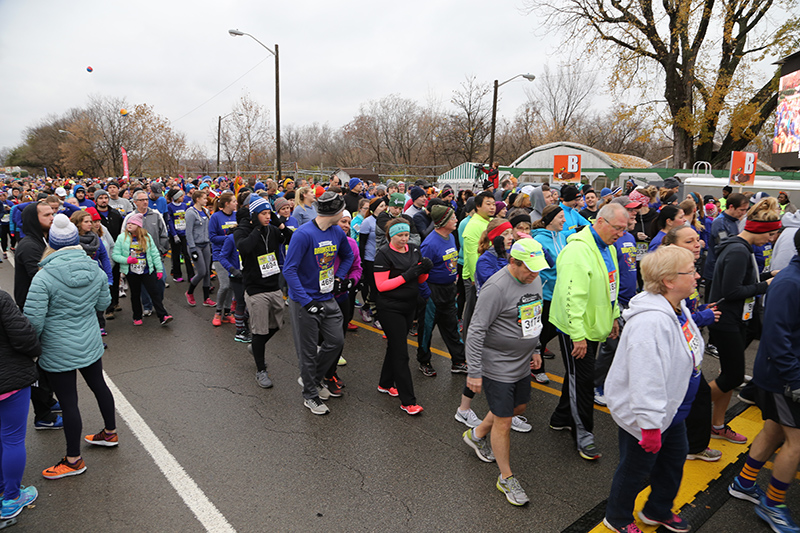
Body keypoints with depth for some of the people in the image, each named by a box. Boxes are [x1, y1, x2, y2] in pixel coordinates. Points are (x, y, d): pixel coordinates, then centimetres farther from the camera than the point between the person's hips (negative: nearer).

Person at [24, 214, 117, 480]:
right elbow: (104, 303, 7)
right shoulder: (96, 270, -6)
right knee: (98, 385, 23)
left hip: (58, 352, -5)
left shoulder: (44, 278, -22)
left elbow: (33, 321, -21)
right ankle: (110, 432, 43)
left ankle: (73, 460, 23)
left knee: (68, 402, 6)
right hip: (90, 344, 6)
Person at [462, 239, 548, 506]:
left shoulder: (534, 279, 2)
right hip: (498, 367, -8)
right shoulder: (496, 287, -25)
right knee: (504, 422, 3)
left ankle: (477, 435, 46)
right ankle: (506, 478, 23)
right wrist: (474, 372, -22)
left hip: (522, 363, 9)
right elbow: (476, 332, -23)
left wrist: (534, 348, 21)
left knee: (518, 407, 22)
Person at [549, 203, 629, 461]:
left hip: (595, 327, 10)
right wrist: (578, 336, -28)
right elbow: (572, 297, -29)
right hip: (576, 331, -10)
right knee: (582, 381, 2)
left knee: (579, 375, 20)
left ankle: (561, 418, 37)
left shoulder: (607, 248, 8)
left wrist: (614, 317, 20)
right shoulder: (578, 250, -25)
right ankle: (583, 434, 17)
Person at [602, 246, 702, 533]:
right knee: (635, 469, 11)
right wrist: (650, 426, -29)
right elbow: (645, 380, -34)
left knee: (675, 458, 26)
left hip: (670, 408, 10)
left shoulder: (677, 308, 0)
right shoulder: (651, 321, -34)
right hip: (644, 414, -10)